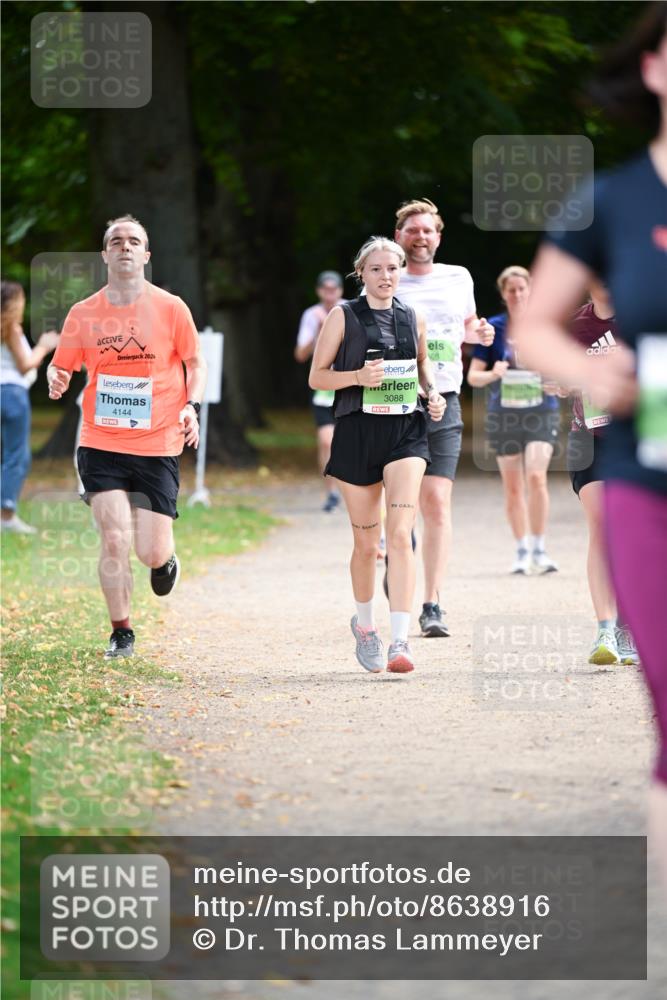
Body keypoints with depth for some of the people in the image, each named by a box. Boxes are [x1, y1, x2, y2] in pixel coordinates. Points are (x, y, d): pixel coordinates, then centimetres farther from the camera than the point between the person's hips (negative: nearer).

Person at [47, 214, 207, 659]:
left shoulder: (170, 308, -1)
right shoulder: (84, 313, 1)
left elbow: (195, 363, 10)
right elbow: (62, 366, 10)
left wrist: (192, 406, -7)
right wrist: (56, 380, -14)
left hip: (158, 447, 0)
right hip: (101, 444, 1)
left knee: (151, 552, -3)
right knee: (114, 539, -10)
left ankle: (166, 559, 37)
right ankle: (121, 633, 8)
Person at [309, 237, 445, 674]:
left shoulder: (412, 318, 8)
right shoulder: (343, 317, 0)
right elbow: (317, 376, 0)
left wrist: (433, 392, 6)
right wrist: (358, 376, -17)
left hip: (406, 432, 1)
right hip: (358, 433, -1)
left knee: (400, 534, -15)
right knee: (367, 542, 7)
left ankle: (400, 640, -21)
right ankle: (365, 625, 33)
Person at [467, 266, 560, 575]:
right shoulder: (492, 328, 2)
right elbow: (473, 376, 3)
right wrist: (492, 374, -18)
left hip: (541, 412, -1)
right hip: (503, 415, 1)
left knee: (536, 476, -19)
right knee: (512, 486, 5)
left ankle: (539, 549, -9)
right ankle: (522, 550, 18)